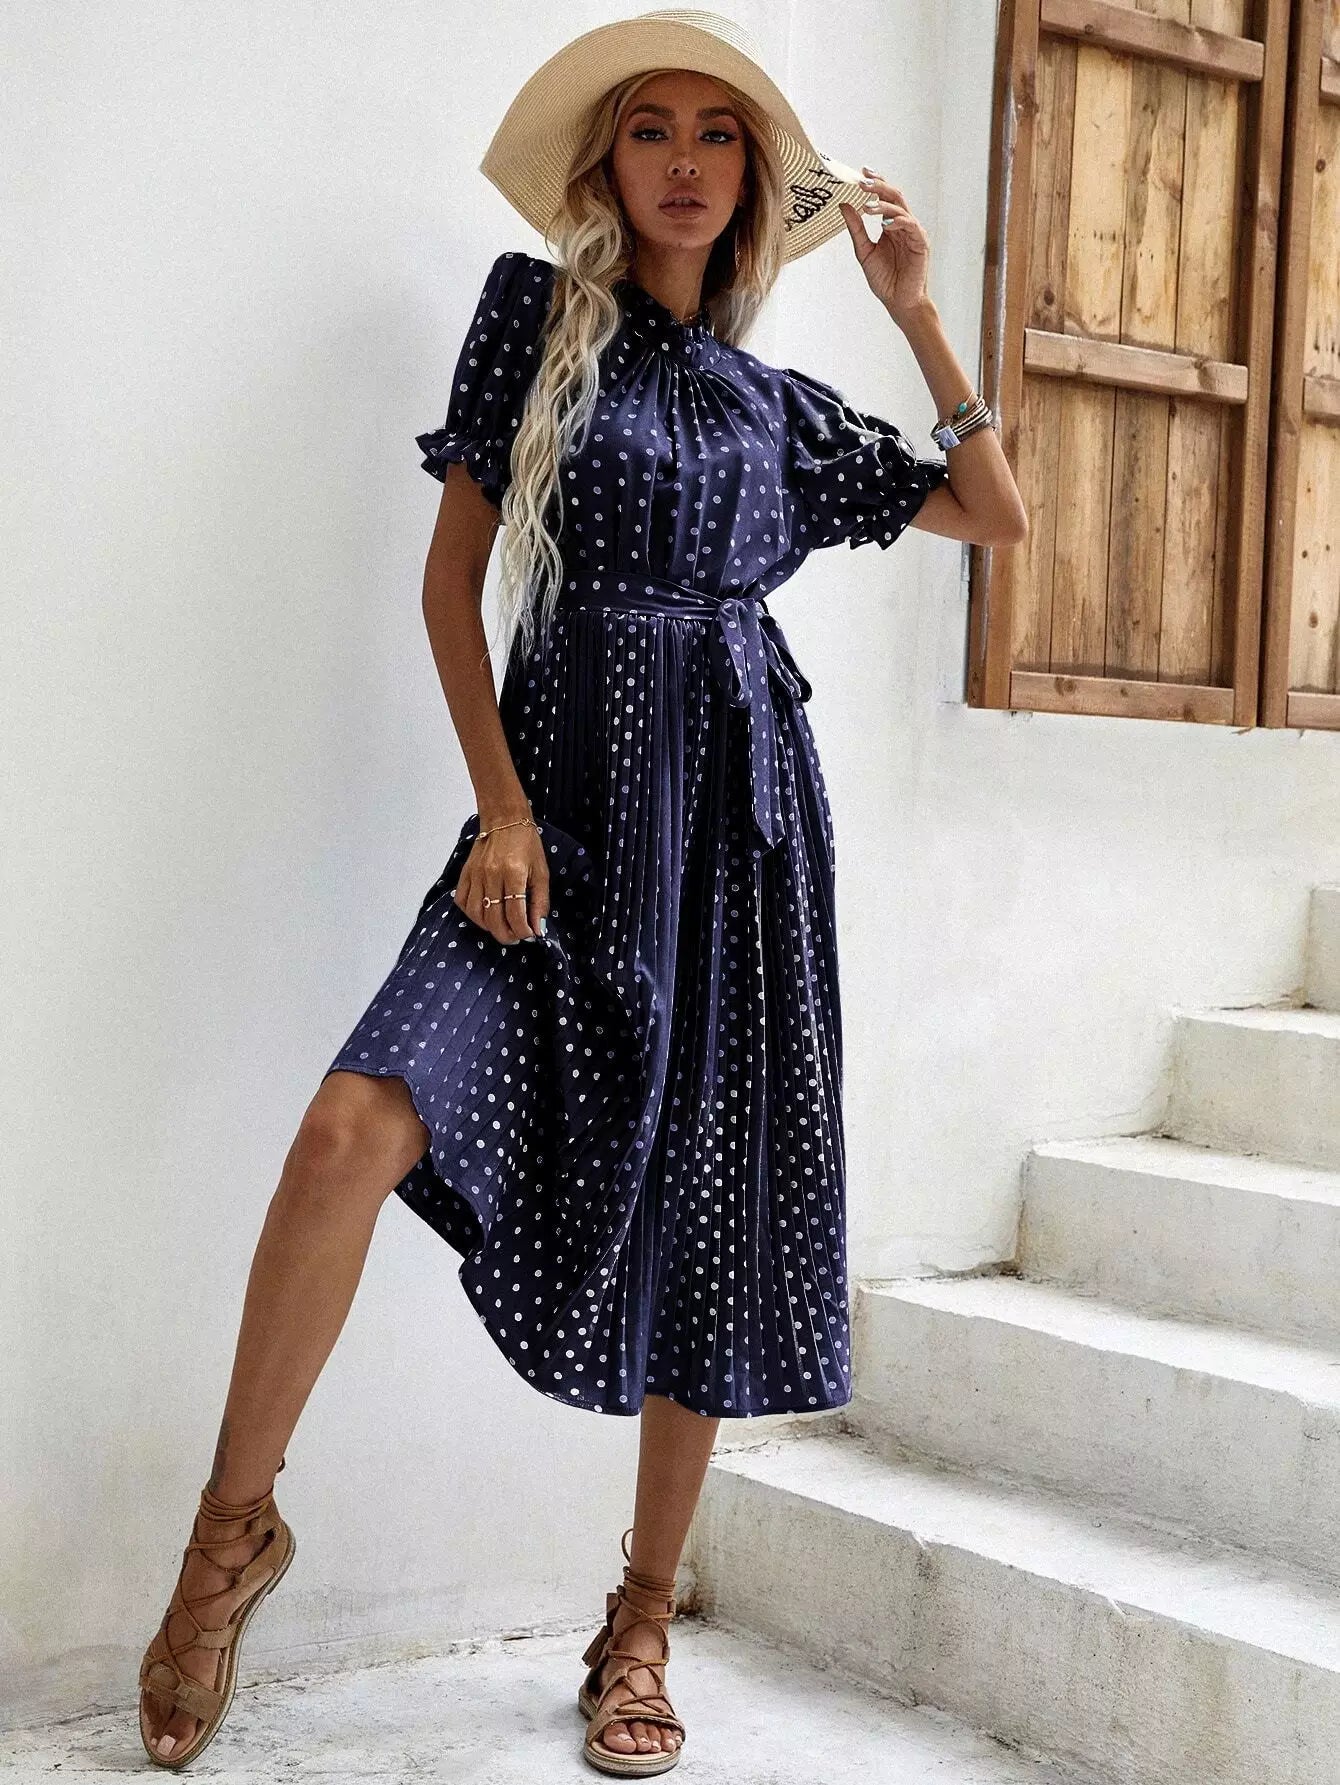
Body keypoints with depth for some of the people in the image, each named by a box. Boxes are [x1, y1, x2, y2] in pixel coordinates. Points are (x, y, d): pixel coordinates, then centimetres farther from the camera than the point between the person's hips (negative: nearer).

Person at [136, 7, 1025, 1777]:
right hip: (562, 798, -2)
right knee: (358, 1124, -23)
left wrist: (917, 311, 11)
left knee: (708, 1219, 2)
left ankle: (643, 1625, 18)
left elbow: (999, 514, 18)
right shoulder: (538, 316, 8)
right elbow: (452, 580, 3)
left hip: (737, 814, 3)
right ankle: (235, 1528, -3)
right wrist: (500, 806, -8)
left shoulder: (780, 406, 15)